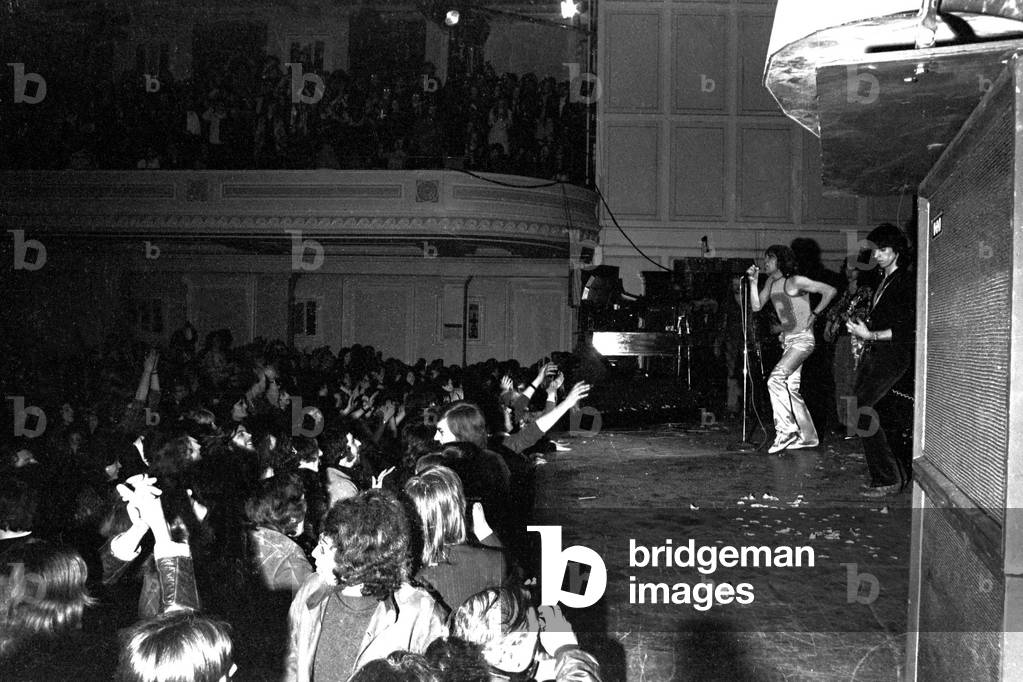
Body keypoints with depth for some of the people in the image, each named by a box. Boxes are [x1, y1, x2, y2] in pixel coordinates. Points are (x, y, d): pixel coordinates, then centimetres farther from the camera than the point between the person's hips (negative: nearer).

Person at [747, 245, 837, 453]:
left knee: (775, 380, -19)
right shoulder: (771, 283, 11)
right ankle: (808, 436, 16)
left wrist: (814, 314, -9)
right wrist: (753, 282, -2)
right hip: (787, 340, 9)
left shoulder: (796, 282, -13)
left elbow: (830, 291, -13)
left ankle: (786, 430, -14)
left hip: (802, 339, -9)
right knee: (790, 388, 8)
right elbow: (756, 306, 6)